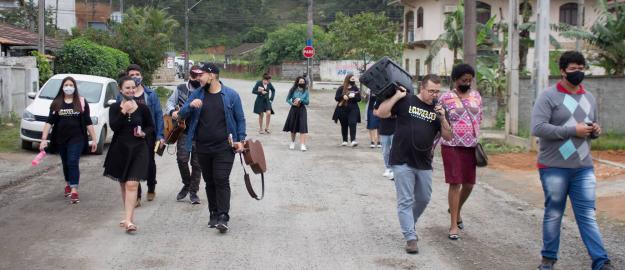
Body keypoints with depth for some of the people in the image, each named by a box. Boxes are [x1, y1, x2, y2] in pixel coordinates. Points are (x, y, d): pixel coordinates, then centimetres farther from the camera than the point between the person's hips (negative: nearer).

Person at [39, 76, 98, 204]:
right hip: (61, 139, 3)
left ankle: (74, 191, -18)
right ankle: (68, 184, 38)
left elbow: (88, 122, 2)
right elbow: (49, 121, 0)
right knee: (65, 163, 16)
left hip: (77, 138, -3)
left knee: (73, 162, -13)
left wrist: (94, 139, -1)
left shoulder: (81, 102, 1)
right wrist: (44, 139, -9)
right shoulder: (56, 103, 4)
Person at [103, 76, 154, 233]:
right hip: (120, 149, 2)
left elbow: (151, 126, 11)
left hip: (138, 150, -2)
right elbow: (114, 127, -14)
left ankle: (128, 220, -17)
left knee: (131, 184, -14)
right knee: (123, 184, 13)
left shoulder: (142, 108, 0)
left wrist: (144, 133, -9)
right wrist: (124, 111, -21)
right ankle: (129, 216, 29)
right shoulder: (115, 108, 1)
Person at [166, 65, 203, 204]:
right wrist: (172, 111, -10)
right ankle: (187, 184, 17)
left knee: (197, 163, 3)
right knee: (182, 159, -8)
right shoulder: (181, 88, 5)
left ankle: (193, 191, 15)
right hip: (183, 129, 1)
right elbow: (171, 102, 11)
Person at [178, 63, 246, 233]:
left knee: (221, 181, -10)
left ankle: (223, 217, -9)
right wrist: (190, 105, -14)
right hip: (202, 148, 4)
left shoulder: (231, 95, -2)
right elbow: (181, 115, 6)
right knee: (209, 182, 11)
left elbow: (240, 119, 4)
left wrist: (241, 139, -5)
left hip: (224, 147, -4)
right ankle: (213, 214, 21)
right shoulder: (197, 94, 7)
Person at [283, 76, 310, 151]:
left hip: (302, 110, -1)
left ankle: (302, 145, -14)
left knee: (302, 128, -10)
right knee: (293, 127, 11)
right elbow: (288, 99, 4)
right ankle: (292, 142, 32)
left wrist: (300, 100, -15)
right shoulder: (293, 90, -2)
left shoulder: (305, 91, 1)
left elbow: (307, 102, 0)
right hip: (294, 109, 1)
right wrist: (292, 103, -14)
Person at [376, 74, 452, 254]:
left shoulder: (437, 110, 6)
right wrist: (396, 96, -15)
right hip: (402, 162, -5)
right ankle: (410, 238, 1)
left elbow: (448, 137, 4)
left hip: (424, 164, 5)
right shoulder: (406, 101, -6)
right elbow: (381, 113, -11)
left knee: (423, 199, 16)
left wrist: (442, 118, -11)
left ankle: (408, 225, 39)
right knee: (406, 201, -3)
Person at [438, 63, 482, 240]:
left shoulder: (476, 95, 9)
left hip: (470, 146, 4)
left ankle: (456, 210, 38)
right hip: (451, 146, -4)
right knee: (455, 184, -6)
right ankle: (454, 225, 2)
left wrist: (477, 139, 12)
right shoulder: (446, 98, -3)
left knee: (469, 184, 9)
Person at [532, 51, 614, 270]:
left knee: (587, 215, 4)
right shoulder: (549, 96, -8)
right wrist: (573, 130, -20)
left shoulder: (589, 98, 13)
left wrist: (595, 131, 0)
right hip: (554, 168, -4)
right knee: (553, 214, 8)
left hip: (584, 168, 4)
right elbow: (537, 128, -18)